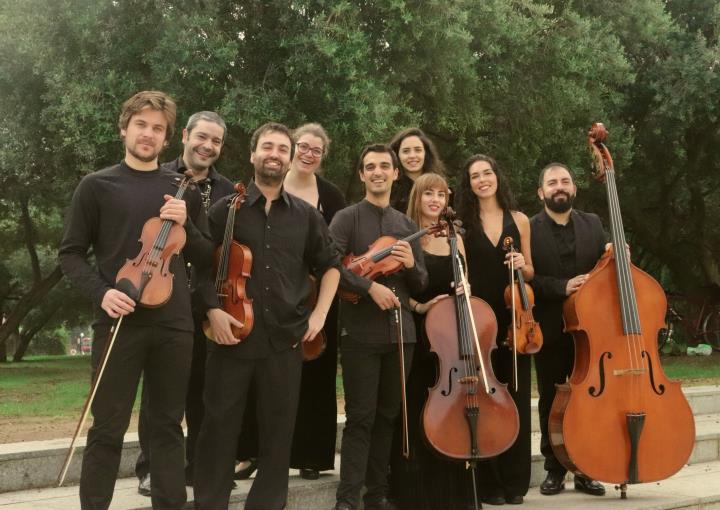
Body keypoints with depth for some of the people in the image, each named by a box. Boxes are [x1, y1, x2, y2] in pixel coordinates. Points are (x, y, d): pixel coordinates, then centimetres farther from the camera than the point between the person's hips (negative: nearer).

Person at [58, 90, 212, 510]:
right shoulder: (97, 186, 2)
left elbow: (207, 258, 11)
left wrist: (185, 226, -7)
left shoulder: (184, 190, 10)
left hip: (174, 323, 3)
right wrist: (101, 292, -14)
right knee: (108, 429, 0)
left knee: (168, 426, 10)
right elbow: (71, 254, 2)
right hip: (119, 322, -3)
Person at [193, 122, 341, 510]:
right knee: (219, 429, 2)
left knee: (278, 432, 8)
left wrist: (319, 313, 8)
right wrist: (212, 309, -9)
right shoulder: (225, 209, 2)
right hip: (233, 334, -2)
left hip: (285, 338, 2)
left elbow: (330, 265, 18)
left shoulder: (306, 215, 8)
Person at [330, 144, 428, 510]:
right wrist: (370, 286, -24)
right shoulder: (347, 218, -1)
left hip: (400, 331, 5)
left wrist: (411, 265, -6)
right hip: (360, 332, -5)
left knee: (387, 416, 10)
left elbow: (421, 284, 15)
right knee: (361, 417, -6)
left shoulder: (407, 225, 14)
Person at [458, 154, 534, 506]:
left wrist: (523, 264, -8)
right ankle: (489, 483, 9)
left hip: (513, 318, 2)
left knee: (516, 397, 4)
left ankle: (515, 481, 14)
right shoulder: (463, 223, 3)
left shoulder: (519, 220, 8)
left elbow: (529, 274, 13)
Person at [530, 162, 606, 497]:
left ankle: (586, 471, 16)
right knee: (551, 403, 6)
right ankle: (554, 470, 16)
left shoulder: (593, 224, 9)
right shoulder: (528, 229, -3)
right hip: (550, 330, -2)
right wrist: (562, 286, -20)